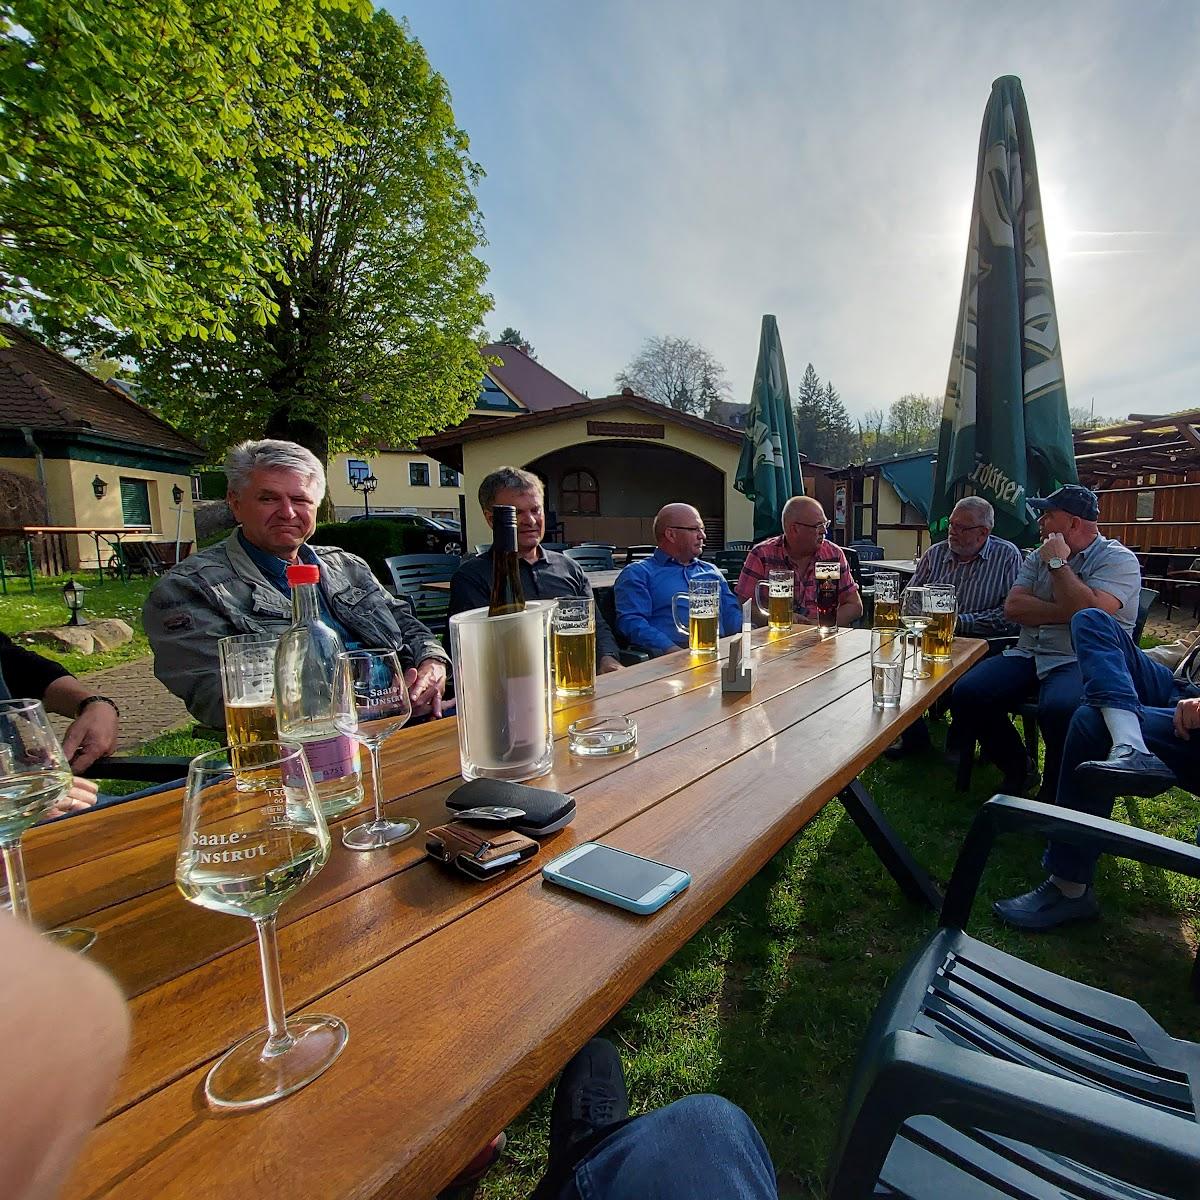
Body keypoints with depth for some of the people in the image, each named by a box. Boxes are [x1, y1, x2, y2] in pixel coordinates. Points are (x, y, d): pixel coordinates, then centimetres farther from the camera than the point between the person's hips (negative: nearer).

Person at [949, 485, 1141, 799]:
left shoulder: (1118, 560, 0)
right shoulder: (1039, 557, 17)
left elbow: (1089, 611, -19)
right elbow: (1013, 607, 3)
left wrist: (1058, 563, -9)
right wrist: (1067, 612, -10)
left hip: (1081, 660, -5)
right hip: (1029, 655, 6)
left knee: (1059, 709, -38)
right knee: (965, 694, -17)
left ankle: (1056, 797, -9)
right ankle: (1019, 770, 6)